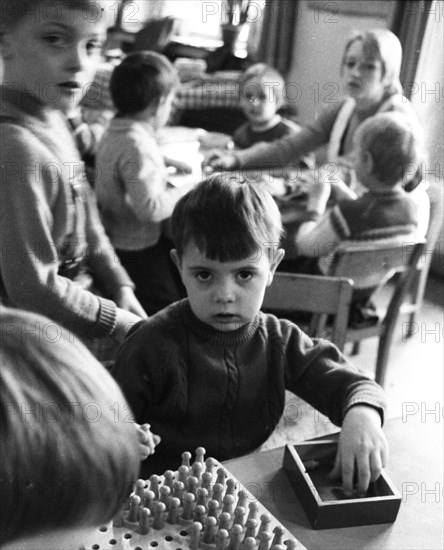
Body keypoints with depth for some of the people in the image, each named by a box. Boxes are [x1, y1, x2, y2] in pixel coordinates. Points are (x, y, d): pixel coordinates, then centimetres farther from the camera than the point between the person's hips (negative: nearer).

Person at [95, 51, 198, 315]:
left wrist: (164, 169, 14)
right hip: (136, 247, -10)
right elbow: (150, 207, -30)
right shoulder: (137, 145, -27)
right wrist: (188, 190, -18)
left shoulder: (116, 131, 5)